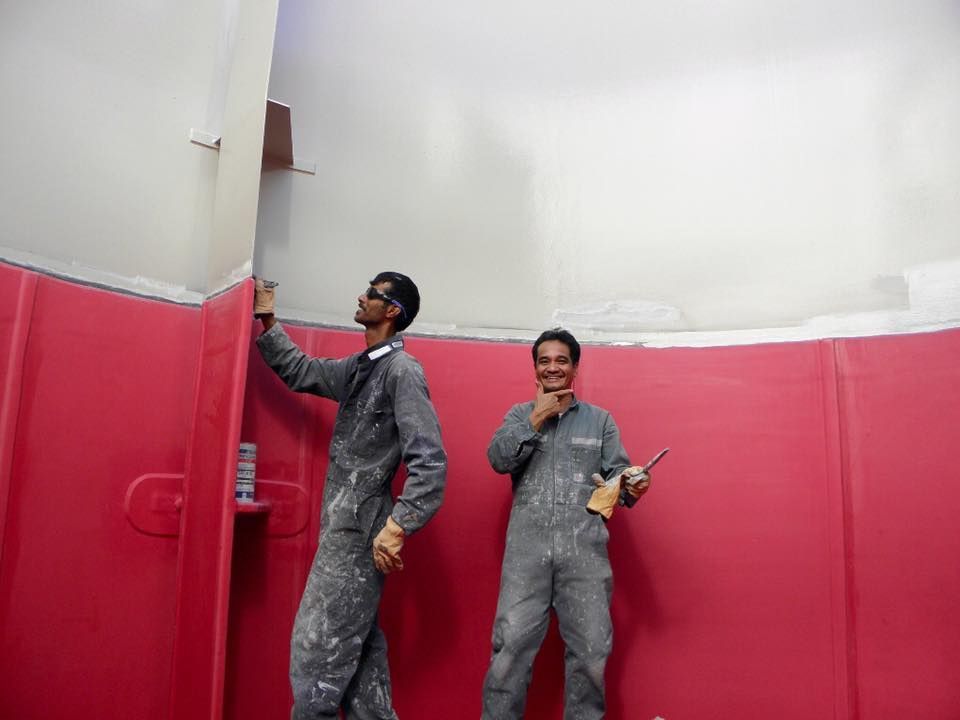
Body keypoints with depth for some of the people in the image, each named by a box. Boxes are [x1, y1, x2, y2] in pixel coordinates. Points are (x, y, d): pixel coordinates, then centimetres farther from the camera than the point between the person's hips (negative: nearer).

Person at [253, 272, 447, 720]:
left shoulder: (401, 370, -13)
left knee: (316, 655, -4)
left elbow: (430, 461, -20)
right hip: (345, 530, 9)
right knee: (358, 652, 14)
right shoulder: (359, 368, 13)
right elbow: (300, 372, 28)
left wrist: (397, 528, -25)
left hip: (359, 534, -9)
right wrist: (267, 323, 21)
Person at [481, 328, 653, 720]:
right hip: (527, 547, 0)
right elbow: (498, 459, -1)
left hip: (584, 548, 1)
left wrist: (631, 486, -15)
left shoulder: (600, 419, 15)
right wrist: (537, 417, -6)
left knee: (591, 651, 3)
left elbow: (617, 472, 7)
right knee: (511, 647, -4)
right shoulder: (520, 414, 15)